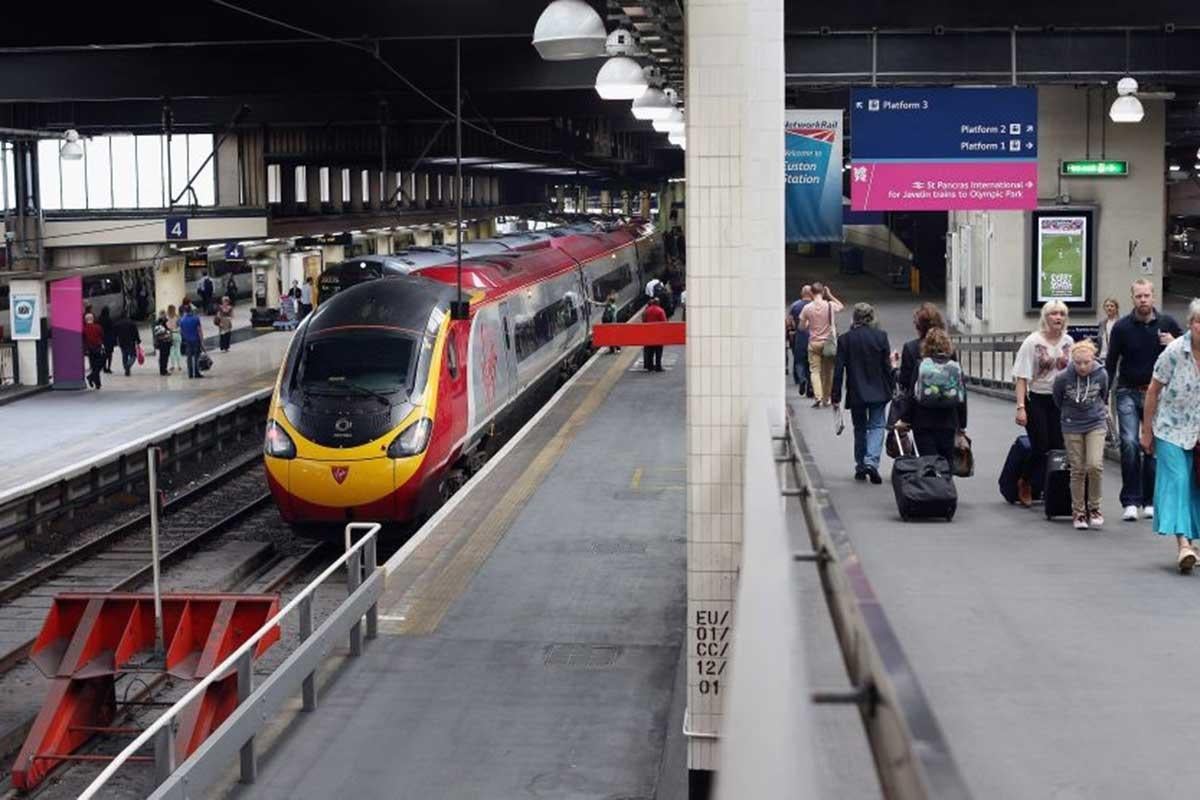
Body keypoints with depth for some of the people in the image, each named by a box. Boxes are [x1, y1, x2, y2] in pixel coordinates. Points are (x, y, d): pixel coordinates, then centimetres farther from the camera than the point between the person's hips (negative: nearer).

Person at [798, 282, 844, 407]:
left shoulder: (807, 308, -7)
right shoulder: (830, 305, -6)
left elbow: (802, 326, 1)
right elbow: (841, 306, 17)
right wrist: (830, 295, 12)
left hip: (814, 343, -1)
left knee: (815, 370, 0)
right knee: (828, 371, 11)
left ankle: (818, 396, -18)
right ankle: (826, 398, 16)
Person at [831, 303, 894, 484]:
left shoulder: (845, 339, -5)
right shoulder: (880, 336, -6)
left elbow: (839, 369, -4)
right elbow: (887, 365, -3)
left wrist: (836, 395, 0)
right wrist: (892, 389, 7)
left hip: (856, 394, 1)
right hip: (878, 392, -1)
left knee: (860, 428, 14)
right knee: (876, 426, 2)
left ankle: (860, 466, 18)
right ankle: (872, 462, -17)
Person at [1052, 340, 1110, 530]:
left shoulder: (1101, 375, -14)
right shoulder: (1063, 377, -17)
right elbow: (1057, 401, 4)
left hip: (1096, 424, 0)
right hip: (1072, 426, 0)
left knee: (1095, 465, -14)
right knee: (1078, 470, 3)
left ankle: (1094, 508, 5)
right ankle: (1078, 512, 17)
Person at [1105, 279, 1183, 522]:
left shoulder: (1167, 323, 1)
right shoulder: (1122, 326, -2)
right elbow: (1111, 363, 3)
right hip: (1128, 393, -1)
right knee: (1129, 443, -13)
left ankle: (1150, 501, 14)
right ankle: (1130, 501, -7)